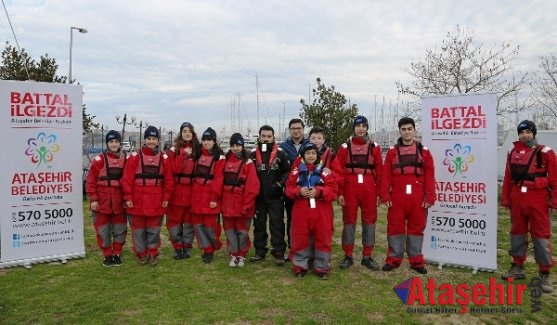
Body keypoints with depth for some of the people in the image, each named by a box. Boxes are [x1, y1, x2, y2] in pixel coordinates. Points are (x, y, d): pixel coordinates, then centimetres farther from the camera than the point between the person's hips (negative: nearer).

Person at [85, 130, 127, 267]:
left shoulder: (125, 159, 3)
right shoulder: (99, 160, -6)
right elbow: (91, 181, -7)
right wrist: (93, 199, -11)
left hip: (119, 201, 2)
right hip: (102, 201, -2)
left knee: (120, 228, 9)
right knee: (103, 229, 7)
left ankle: (117, 253, 24)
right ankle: (107, 255, 21)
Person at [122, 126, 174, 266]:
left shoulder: (164, 158, 3)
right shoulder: (135, 156, -3)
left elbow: (168, 180, 5)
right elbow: (127, 179, -4)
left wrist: (166, 197, 1)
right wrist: (128, 197, -8)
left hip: (156, 202, 1)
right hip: (137, 201, -1)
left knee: (154, 228, 9)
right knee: (138, 229, 9)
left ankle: (152, 253, 23)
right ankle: (141, 253, 24)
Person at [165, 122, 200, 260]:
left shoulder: (198, 149, 7)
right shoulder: (174, 149, 1)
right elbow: (174, 169, -13)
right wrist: (184, 154, -16)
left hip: (192, 190, 2)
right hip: (177, 191, -1)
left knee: (189, 219, 8)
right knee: (175, 219, 3)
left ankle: (187, 248, 18)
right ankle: (177, 248, 14)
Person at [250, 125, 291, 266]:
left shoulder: (281, 153, -2)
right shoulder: (252, 154, 4)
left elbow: (288, 171, -1)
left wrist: (280, 183, -11)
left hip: (275, 196, -2)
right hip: (258, 196, 3)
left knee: (277, 224, 0)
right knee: (259, 224, 12)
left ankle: (279, 252, 8)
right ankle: (260, 251, 24)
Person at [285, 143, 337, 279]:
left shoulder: (325, 171, 1)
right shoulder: (296, 171, 6)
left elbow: (333, 190, -5)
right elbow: (289, 188, 3)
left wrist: (318, 191, -20)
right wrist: (299, 191, -16)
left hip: (321, 212, -1)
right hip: (301, 211, 1)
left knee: (322, 239, 4)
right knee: (300, 239, 6)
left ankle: (322, 268, 18)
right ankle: (300, 266, 21)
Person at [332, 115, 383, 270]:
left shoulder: (374, 147, 6)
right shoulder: (345, 147, 3)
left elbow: (379, 171, 6)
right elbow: (338, 170, 0)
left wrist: (379, 192, 3)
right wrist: (340, 192, -5)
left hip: (369, 190, 1)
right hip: (350, 189, -1)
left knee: (369, 221, 6)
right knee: (349, 221, 5)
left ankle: (367, 256, 18)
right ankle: (348, 256, 16)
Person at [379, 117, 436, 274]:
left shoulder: (424, 151, 7)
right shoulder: (392, 151, 6)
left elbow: (430, 176, 2)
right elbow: (386, 175, 1)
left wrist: (429, 197, -4)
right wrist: (385, 195, -5)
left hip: (418, 198, 0)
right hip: (397, 198, 0)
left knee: (416, 228, 8)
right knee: (395, 227, 5)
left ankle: (416, 260, 20)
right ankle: (394, 259, 17)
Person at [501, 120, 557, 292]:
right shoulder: (513, 153, 9)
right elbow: (508, 178, 10)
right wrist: (505, 199, 9)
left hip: (538, 200, -4)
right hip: (517, 199, 5)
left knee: (541, 235, 0)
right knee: (517, 232, 12)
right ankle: (517, 267, 26)